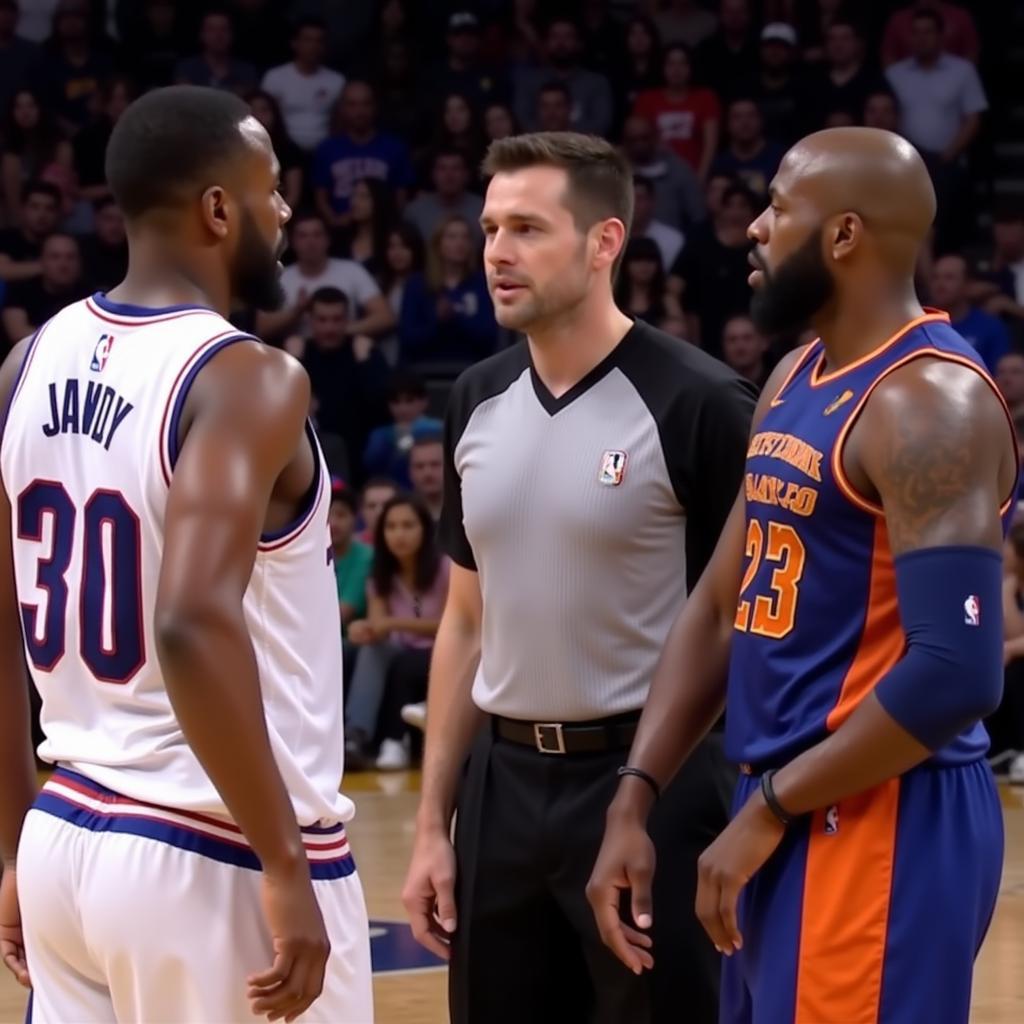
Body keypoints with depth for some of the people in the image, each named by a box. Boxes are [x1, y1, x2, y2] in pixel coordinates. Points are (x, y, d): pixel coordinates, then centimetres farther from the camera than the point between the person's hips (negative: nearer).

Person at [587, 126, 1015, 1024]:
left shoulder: (929, 402, -17)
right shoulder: (796, 381, 13)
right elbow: (723, 605, 16)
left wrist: (768, 809, -16)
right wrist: (635, 800, 7)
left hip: (879, 823, -9)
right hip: (789, 812, 9)